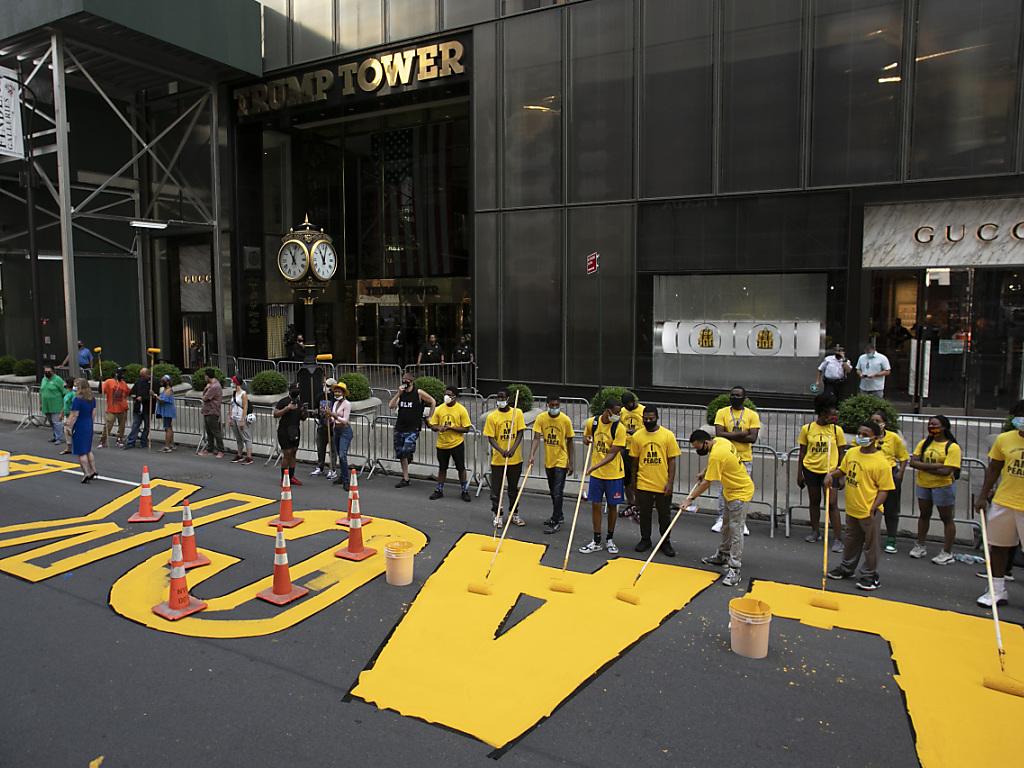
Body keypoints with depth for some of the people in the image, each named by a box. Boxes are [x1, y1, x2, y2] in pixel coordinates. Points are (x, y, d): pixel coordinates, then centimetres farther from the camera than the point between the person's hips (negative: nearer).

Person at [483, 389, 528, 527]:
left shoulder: (517, 413, -2)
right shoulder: (492, 416, -7)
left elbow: (520, 433, -4)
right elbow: (490, 438, -7)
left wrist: (513, 449, -19)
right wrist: (501, 451, -22)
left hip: (515, 459, 1)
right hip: (498, 459, -1)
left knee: (513, 488, 14)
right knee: (496, 489, 5)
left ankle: (514, 514, 28)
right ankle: (497, 515, 18)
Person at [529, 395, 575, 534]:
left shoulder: (566, 420, -12)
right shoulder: (541, 418, -7)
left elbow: (569, 442, -4)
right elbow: (537, 438, -11)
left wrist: (570, 463, -4)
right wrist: (532, 455, -26)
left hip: (561, 461, -4)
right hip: (548, 460, 4)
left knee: (557, 492, -6)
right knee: (553, 491, 18)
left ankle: (555, 522, 1)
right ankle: (558, 516, 34)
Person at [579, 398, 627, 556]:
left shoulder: (619, 428, -16)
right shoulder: (591, 422, -6)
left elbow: (612, 454, -19)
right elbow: (586, 436, 16)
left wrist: (594, 467, -28)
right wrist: (586, 439, -9)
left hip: (614, 473, -2)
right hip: (596, 473, 2)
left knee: (612, 506, 9)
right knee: (595, 505, 6)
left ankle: (610, 540, 26)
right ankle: (597, 541, 18)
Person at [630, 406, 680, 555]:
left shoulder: (668, 435, -6)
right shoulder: (637, 436, -1)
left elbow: (672, 460, -4)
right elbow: (635, 461, 8)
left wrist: (670, 482, -9)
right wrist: (633, 483, 11)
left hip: (663, 485, -1)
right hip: (643, 485, 1)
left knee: (664, 515, 10)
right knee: (644, 514, 12)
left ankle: (665, 542, 26)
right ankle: (645, 540, 29)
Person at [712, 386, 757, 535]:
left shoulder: (752, 415, -2)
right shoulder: (722, 412, -1)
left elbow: (753, 438, -12)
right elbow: (719, 434, -13)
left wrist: (730, 436, -14)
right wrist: (741, 434, -17)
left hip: (745, 459, 0)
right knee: (724, 489, 5)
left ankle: (742, 522, 17)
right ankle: (721, 519, 16)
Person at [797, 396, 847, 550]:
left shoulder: (836, 430, -4)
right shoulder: (807, 429, -3)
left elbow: (841, 453, 3)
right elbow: (802, 452, 4)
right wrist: (800, 473, 4)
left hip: (830, 471, -1)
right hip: (811, 470, 2)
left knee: (832, 504, -5)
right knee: (814, 501, 14)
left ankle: (838, 539, 0)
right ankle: (815, 532, 29)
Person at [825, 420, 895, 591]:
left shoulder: (881, 462, -19)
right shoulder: (851, 453, 0)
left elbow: (884, 489, -16)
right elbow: (842, 470, 17)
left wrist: (874, 507, -23)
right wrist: (831, 475, -2)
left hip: (870, 512, -6)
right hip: (852, 508, 6)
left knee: (870, 544, 9)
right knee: (851, 541, 23)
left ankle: (870, 575, 24)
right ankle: (847, 568, 40)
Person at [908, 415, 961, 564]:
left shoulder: (952, 447, -14)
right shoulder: (924, 443, 2)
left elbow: (946, 471, -23)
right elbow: (913, 462, -8)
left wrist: (923, 466, -16)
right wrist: (935, 466, -20)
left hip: (943, 486, -6)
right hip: (922, 484, 6)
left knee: (946, 518, 6)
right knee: (924, 515, 17)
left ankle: (947, 553, 14)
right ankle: (920, 546, 29)